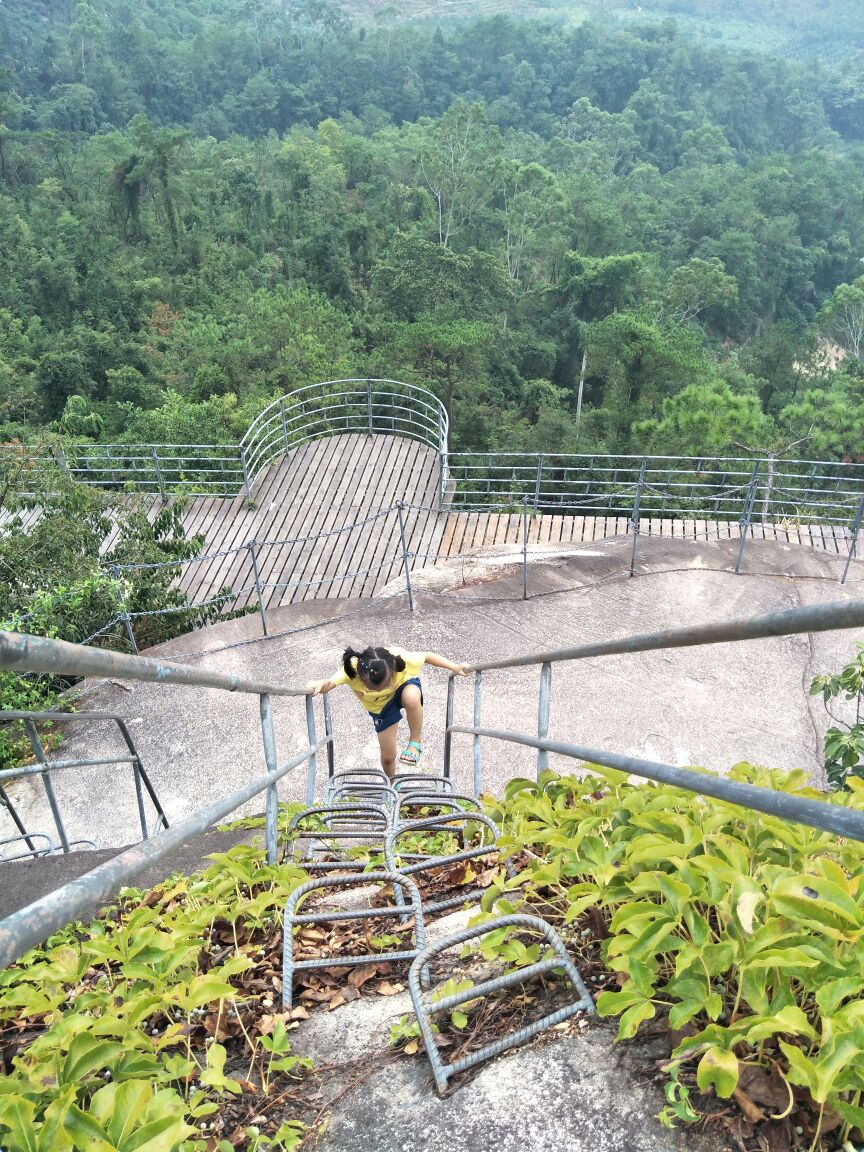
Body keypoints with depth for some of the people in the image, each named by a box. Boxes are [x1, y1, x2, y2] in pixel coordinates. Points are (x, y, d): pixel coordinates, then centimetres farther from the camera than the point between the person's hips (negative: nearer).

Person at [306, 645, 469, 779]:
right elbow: (330, 682, -49)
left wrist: (455, 668, -22)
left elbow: (428, 656, -22)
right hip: (380, 706, 2)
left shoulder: (400, 659, -38)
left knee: (411, 699, -40)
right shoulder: (351, 670, -37)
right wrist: (320, 685, -70)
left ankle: (416, 741, -13)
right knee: (388, 756, 5)